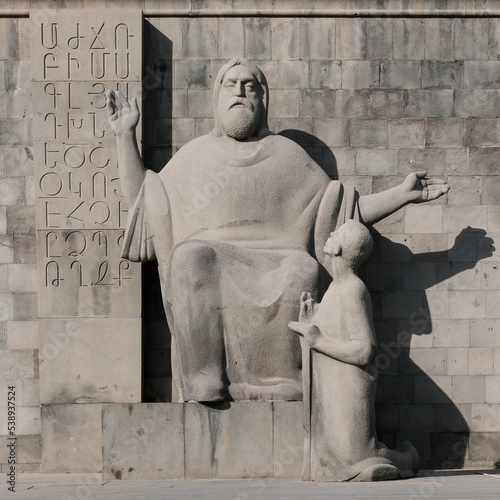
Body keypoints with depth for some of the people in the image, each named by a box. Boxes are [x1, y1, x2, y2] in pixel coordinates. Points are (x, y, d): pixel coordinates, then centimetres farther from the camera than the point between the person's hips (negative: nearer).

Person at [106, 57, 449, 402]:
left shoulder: (288, 155, 21)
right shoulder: (194, 156, 23)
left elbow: (342, 212, 18)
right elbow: (142, 203, 16)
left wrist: (402, 194, 8)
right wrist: (126, 134, 12)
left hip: (274, 269, 0)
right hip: (210, 269, 0)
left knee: (302, 270, -35)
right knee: (192, 258, -36)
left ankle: (284, 388, -33)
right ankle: (204, 389, -37)